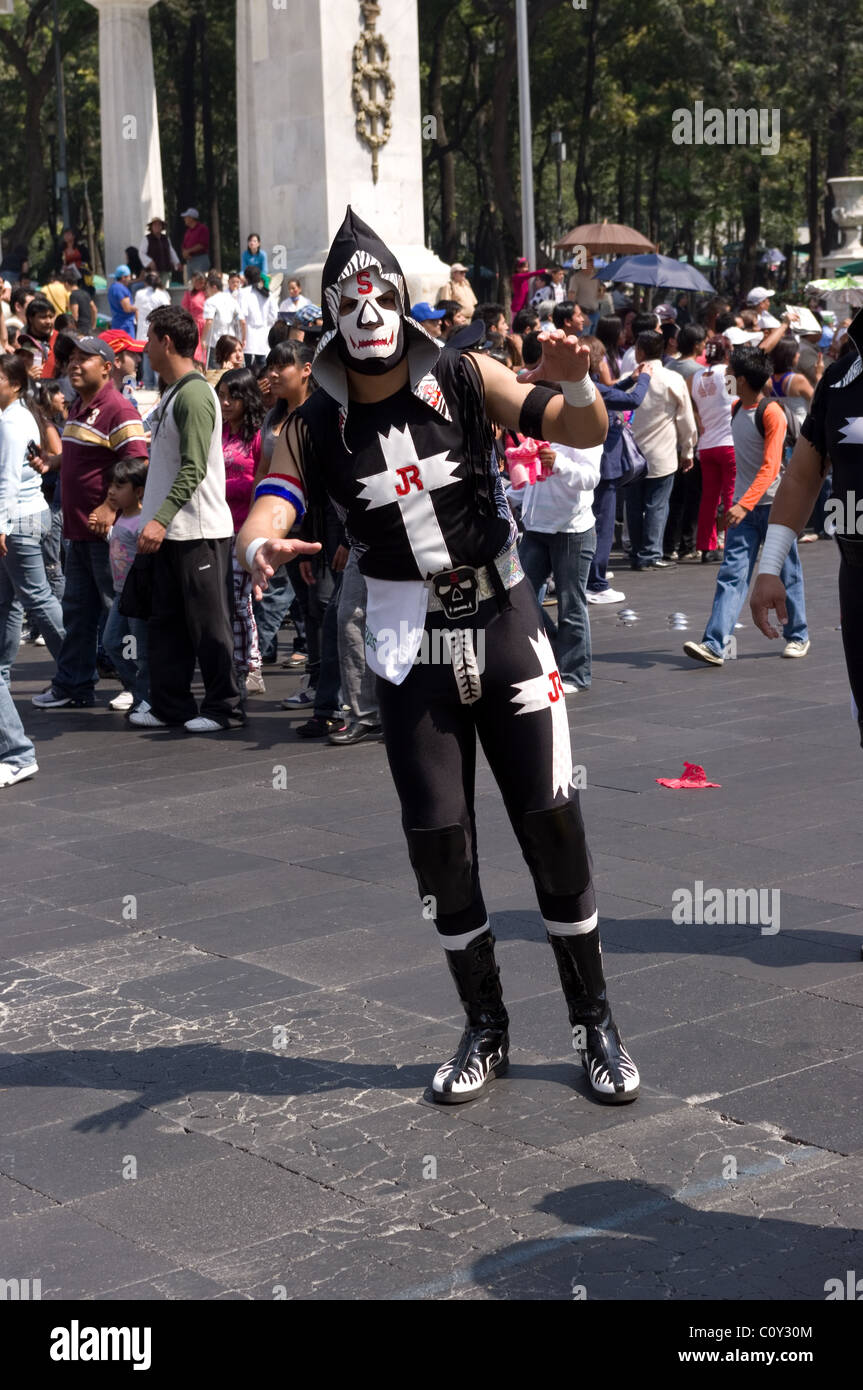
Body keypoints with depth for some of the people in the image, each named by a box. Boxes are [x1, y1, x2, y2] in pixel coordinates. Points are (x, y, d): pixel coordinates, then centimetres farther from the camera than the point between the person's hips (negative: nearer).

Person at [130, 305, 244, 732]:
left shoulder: (194, 395, -15)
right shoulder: (173, 393, 15)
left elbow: (193, 470, -23)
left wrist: (161, 519, -27)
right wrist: (157, 519, 18)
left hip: (199, 529, -10)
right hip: (172, 531, 10)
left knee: (208, 623, -2)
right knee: (167, 621, 12)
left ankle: (223, 707, 6)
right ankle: (169, 704, 20)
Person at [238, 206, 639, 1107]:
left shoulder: (464, 381, -6)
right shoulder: (315, 427, -3)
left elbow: (587, 434, -10)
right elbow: (267, 512, -16)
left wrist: (571, 384, -33)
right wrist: (260, 547, -40)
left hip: (503, 626, -1)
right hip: (410, 651, 1)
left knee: (551, 821, -1)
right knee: (437, 840, 4)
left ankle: (593, 1021, 13)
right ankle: (485, 1028, 21)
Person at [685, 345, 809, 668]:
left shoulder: (771, 413, -14)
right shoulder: (736, 409, 10)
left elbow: (770, 467, -22)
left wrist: (744, 505, -30)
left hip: (774, 504, -6)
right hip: (743, 505, 6)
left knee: (786, 574, 8)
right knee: (732, 573, -5)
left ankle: (797, 636, 25)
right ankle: (714, 644, -14)